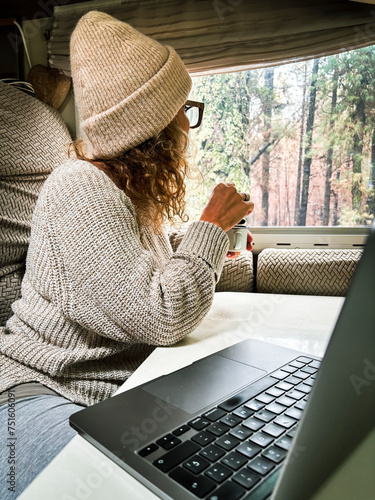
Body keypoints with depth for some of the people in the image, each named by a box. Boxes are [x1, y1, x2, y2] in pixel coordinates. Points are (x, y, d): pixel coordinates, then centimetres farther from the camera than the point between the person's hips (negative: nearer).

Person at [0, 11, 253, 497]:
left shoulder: (139, 194, 12)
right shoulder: (82, 189, -19)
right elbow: (161, 319, -25)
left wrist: (214, 247, 7)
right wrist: (211, 224, -13)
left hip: (115, 393, 8)